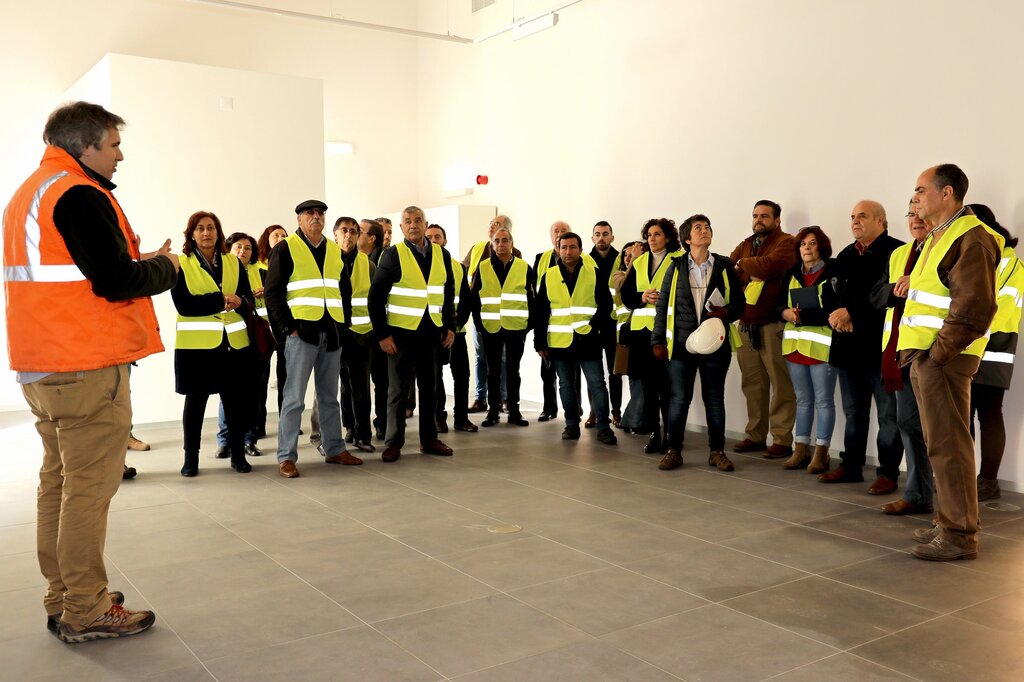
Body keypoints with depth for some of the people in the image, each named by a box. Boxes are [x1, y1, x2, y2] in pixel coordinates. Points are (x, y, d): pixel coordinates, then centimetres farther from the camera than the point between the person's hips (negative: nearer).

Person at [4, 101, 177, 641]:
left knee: (58, 481, 15)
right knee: (90, 486, -3)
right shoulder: (80, 195, -14)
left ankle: (62, 600, 25)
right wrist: (163, 266, -2)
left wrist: (131, 259, 11)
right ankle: (86, 612, 5)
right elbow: (116, 282, -20)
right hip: (88, 368, -10)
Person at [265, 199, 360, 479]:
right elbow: (273, 292, -6)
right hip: (302, 331, -5)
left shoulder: (335, 251, 14)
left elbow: (345, 290, 19)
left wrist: (344, 323, 9)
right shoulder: (286, 249, -2)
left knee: (329, 396, 13)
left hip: (331, 333, 5)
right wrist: (288, 328, -11)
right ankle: (286, 457, 3)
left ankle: (334, 449, 22)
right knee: (294, 397, -3)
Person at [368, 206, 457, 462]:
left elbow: (449, 293, 13)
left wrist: (450, 326, 6)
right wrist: (382, 334, -11)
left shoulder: (442, 254, 6)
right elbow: (376, 297, -7)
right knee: (398, 389, 2)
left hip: (433, 332, 4)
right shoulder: (393, 254, -7)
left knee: (429, 388, 11)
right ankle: (394, 443, 12)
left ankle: (429, 439, 22)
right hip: (401, 332, -4)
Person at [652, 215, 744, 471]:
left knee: (714, 398, 8)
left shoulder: (725, 266, 6)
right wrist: (658, 340, 0)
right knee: (679, 399, 2)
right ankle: (673, 450, 13)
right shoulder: (676, 267, 5)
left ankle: (717, 451, 19)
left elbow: (740, 303, 8)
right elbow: (663, 305, 5)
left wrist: (726, 312, -14)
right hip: (681, 343, 0)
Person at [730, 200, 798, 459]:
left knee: (780, 384, -4)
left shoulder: (786, 243, -1)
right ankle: (755, 435, 18)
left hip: (772, 324, -6)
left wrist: (743, 266, -4)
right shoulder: (745, 245, 20)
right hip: (746, 324, 6)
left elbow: (771, 265, -20)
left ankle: (782, 440, 1)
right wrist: (748, 275, -12)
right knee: (752, 384, 10)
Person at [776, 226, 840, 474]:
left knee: (823, 400, 0)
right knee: (802, 400, 13)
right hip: (795, 343, 6)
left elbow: (840, 307, -12)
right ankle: (800, 450, 19)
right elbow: (779, 305, 13)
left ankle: (821, 453, 7)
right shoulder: (791, 274, 14)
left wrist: (809, 316, -19)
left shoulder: (833, 272, -5)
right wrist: (789, 314, -8)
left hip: (822, 344, -6)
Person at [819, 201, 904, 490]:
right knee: (853, 411, 15)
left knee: (888, 413, 0)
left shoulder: (897, 251, -6)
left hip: (882, 345, -7)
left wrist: (851, 313, -15)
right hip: (849, 345, 7)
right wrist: (835, 315, -5)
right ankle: (851, 466, 24)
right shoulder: (846, 255, 18)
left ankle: (887, 472, 8)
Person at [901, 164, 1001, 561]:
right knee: (942, 442, 15)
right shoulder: (939, 237, 19)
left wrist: (939, 352, -18)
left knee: (947, 445, -5)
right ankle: (949, 521, 25)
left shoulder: (970, 240, -13)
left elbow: (975, 308, -21)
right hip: (925, 354, 10)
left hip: (942, 359, -10)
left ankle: (959, 535, 2)